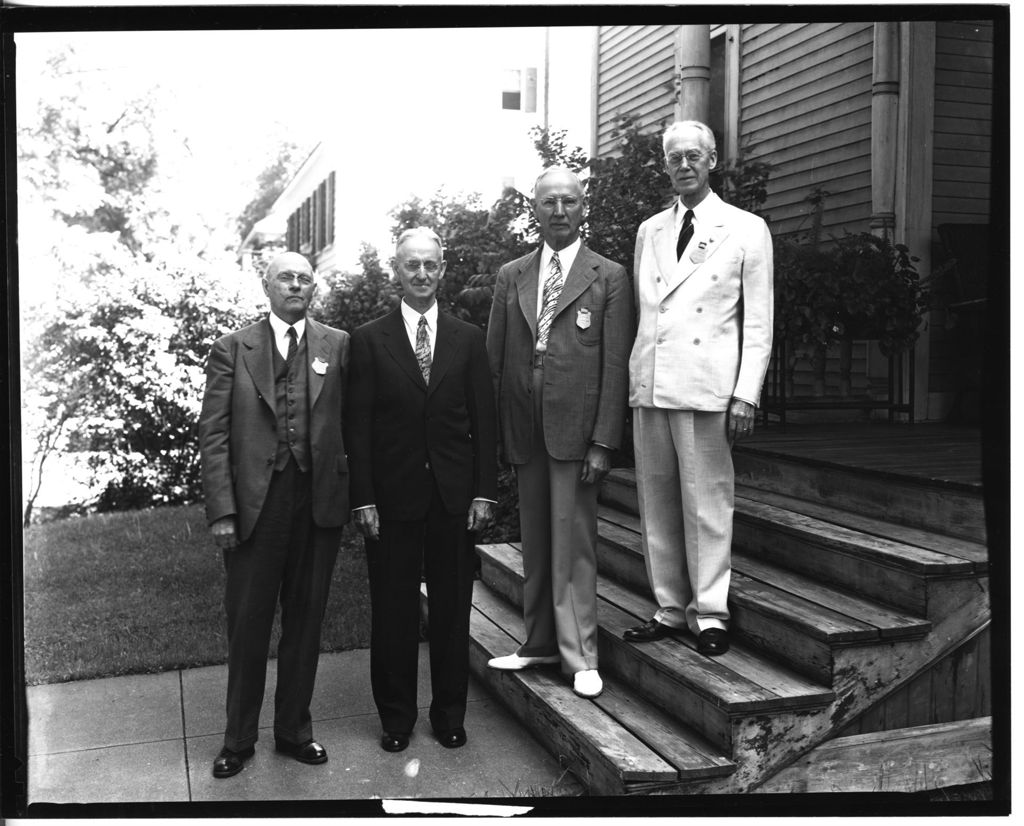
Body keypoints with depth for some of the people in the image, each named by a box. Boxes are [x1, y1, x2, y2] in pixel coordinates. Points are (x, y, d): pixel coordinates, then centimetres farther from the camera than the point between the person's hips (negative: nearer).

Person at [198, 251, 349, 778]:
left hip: (319, 502, 1)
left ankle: (294, 729, 28)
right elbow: (213, 434, -1)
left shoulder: (338, 346, 7)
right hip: (254, 503, -1)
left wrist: (356, 495, -4)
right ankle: (239, 739, 25)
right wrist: (221, 509, -9)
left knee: (305, 620, 11)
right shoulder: (232, 350, 4)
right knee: (247, 623, 8)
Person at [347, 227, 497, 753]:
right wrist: (363, 498, -7)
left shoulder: (468, 339, 7)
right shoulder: (369, 339, 2)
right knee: (393, 611, 7)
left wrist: (484, 491, -1)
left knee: (452, 609, 9)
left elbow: (483, 420, 6)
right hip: (393, 494, -1)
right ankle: (395, 716, 22)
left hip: (455, 495, 2)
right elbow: (359, 426, -2)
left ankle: (450, 713, 24)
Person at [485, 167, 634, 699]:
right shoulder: (511, 276, 12)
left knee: (573, 544, -1)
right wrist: (496, 436, 3)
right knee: (534, 541, 12)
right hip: (523, 430, 4)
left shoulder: (608, 277, 2)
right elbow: (494, 360, 10)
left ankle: (580, 656, 9)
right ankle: (540, 642, 24)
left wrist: (603, 441, -10)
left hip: (575, 429, -4)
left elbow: (615, 366, -3)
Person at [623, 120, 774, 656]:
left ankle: (709, 613, 11)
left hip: (707, 388, -4)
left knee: (706, 504, -2)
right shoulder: (649, 231, 17)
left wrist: (747, 394, -8)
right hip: (648, 387, 4)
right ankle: (670, 608, 19)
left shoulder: (746, 229, 5)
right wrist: (632, 377, 6)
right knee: (656, 504, 8)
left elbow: (759, 322, 1)